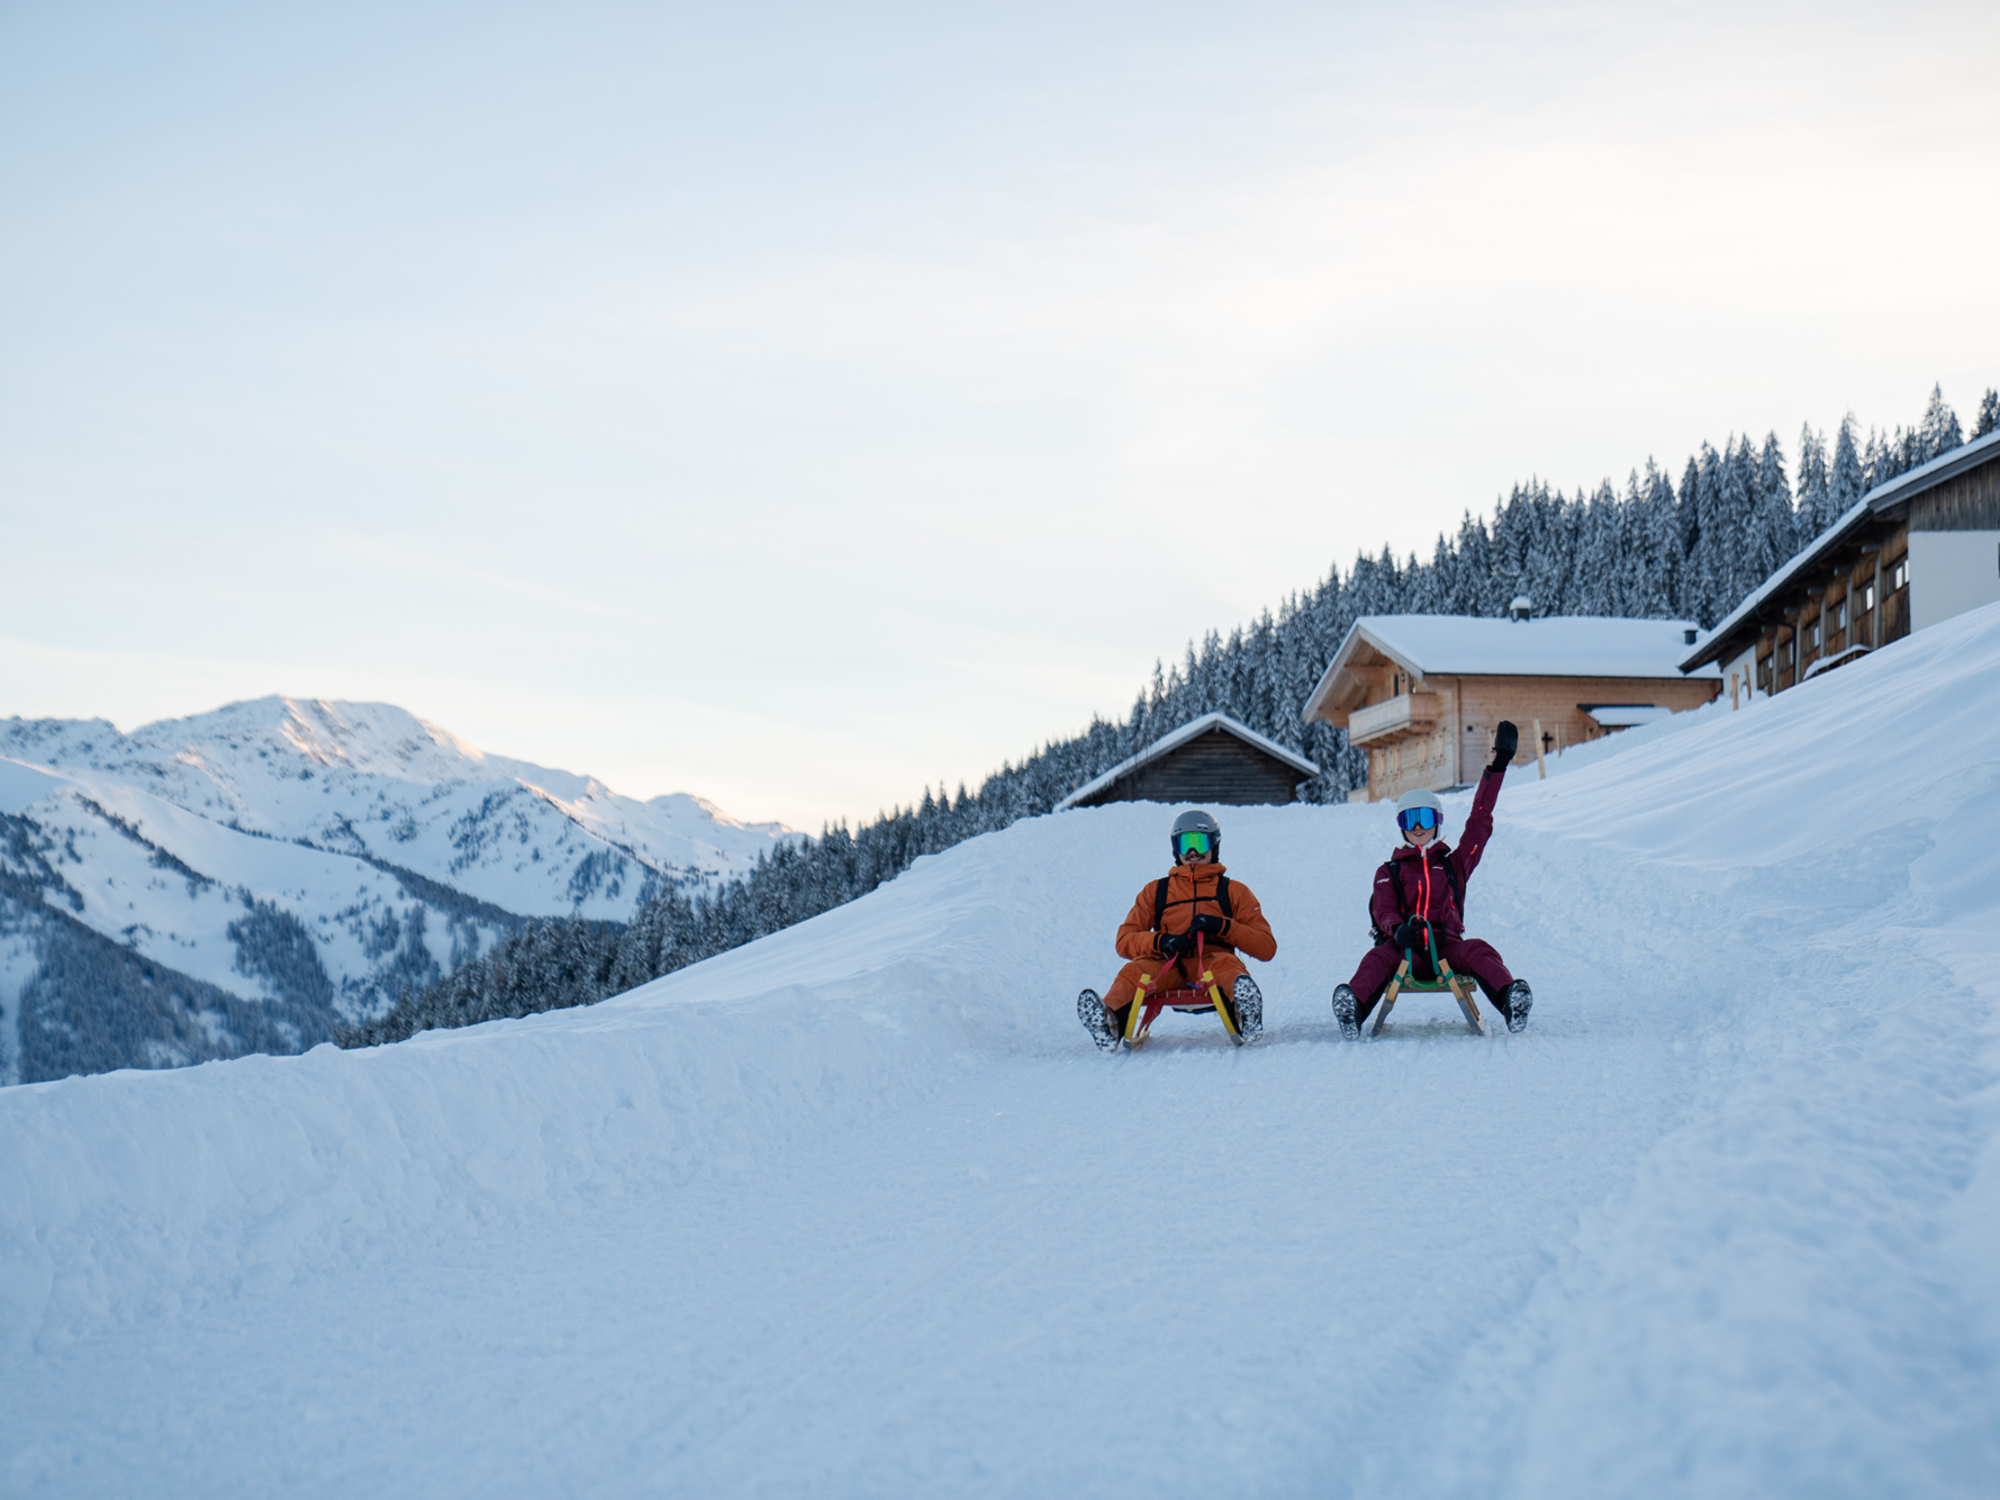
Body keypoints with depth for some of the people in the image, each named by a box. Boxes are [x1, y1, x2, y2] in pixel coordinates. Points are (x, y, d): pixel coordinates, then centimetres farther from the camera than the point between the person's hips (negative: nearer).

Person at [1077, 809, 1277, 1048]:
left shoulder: (1233, 891, 22)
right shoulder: (1156, 891, 26)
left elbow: (1267, 948, 12)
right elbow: (1124, 941, 14)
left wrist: (1223, 927, -6)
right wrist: (1160, 941, -8)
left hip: (1212, 966, -1)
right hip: (1169, 968, 1)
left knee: (1227, 962, -35)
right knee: (1136, 969, -31)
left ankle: (1246, 1018, -67)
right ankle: (1111, 1022, -61)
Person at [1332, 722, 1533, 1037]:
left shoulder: (1455, 864, 25)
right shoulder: (1389, 872, 22)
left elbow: (1480, 820, 21)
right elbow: (1383, 909, 4)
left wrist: (1498, 766, 17)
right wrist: (1396, 929, -22)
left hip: (1448, 946, 1)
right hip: (1407, 949, -1)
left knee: (1478, 951, -32)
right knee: (1380, 956, -35)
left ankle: (1509, 998, -59)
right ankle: (1353, 1008, -62)